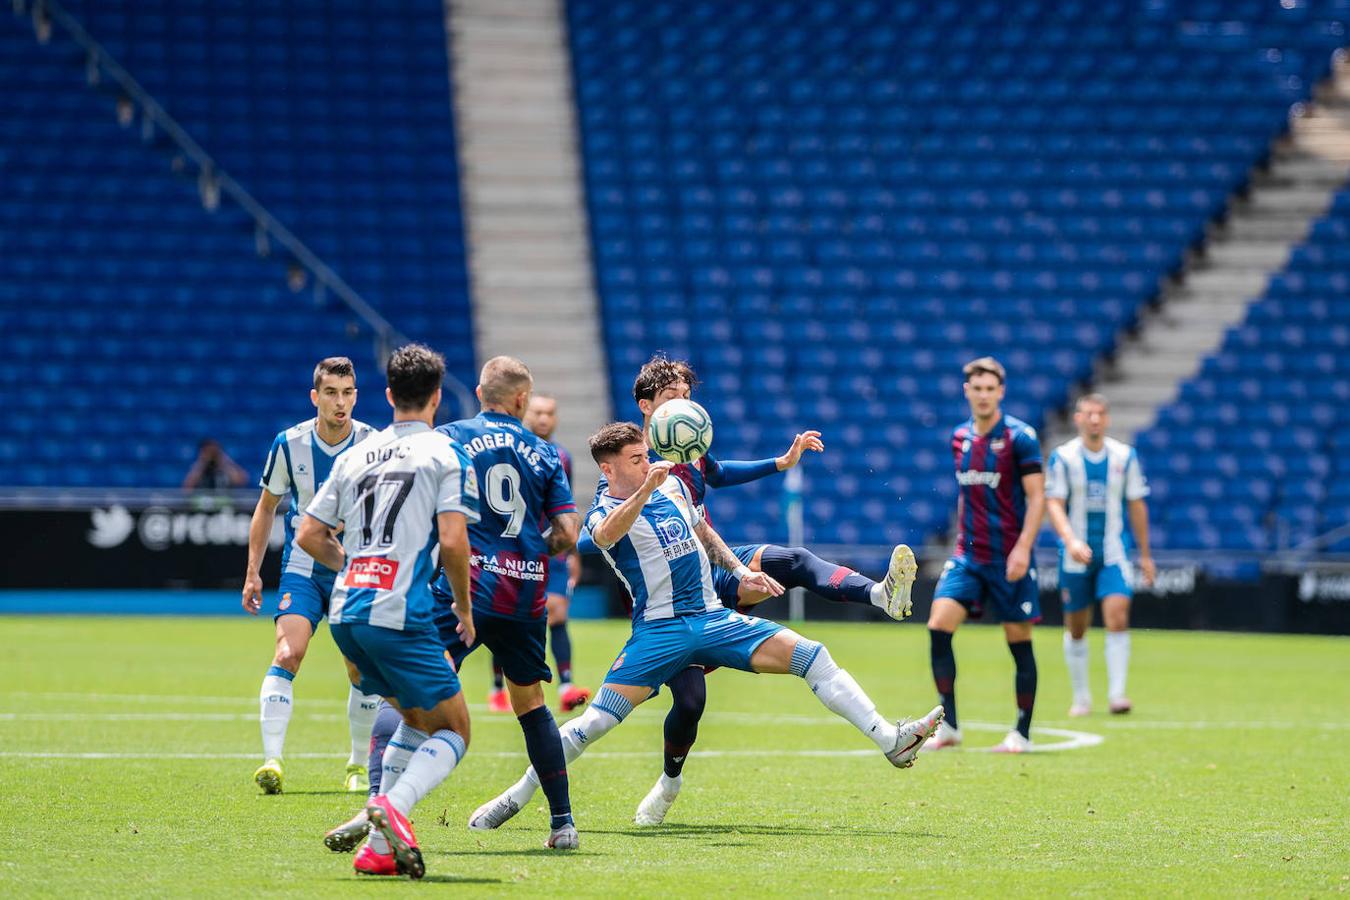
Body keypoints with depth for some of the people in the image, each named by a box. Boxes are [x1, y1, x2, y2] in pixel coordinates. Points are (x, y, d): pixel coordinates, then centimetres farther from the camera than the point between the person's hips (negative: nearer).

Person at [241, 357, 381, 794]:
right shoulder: (289, 445, -7)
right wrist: (253, 573, 4)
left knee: (363, 671, 1)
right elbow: (266, 508, 7)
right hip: (303, 568, -1)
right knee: (287, 653, -19)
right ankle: (272, 761, -23)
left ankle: (359, 765, 20)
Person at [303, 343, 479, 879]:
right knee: (454, 731, 1)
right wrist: (464, 609, 4)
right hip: (399, 614, -7)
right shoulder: (445, 454, 0)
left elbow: (309, 536, 18)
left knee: (418, 718, 22)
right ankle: (389, 811, -26)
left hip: (346, 611, 7)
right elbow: (453, 540, -11)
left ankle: (380, 845, 10)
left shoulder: (355, 456, 18)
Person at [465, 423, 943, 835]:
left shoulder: (673, 483, 12)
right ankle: (515, 797, -6)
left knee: (810, 656, -7)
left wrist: (740, 570, 19)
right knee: (599, 718, -17)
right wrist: (646, 489, -49)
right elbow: (607, 533, -34)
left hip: (712, 618, 5)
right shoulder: (603, 512, -8)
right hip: (658, 629, -5)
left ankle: (890, 741, -8)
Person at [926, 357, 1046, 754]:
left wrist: (1022, 548, -19)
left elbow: (1037, 497, -10)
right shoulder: (960, 438, 9)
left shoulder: (1019, 436, -7)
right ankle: (948, 725, -4)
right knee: (939, 625, -11)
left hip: (1009, 559, -5)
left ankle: (1022, 733, 12)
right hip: (968, 556, 5)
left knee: (1019, 642, 1)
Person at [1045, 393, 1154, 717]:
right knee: (1076, 627, 7)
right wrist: (1071, 540, -25)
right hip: (1076, 554, 0)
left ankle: (1116, 693, -16)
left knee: (1117, 616, -17)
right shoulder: (1063, 457, -3)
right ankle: (1081, 697, 22)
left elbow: (1136, 505, 9)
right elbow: (1054, 504, -8)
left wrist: (1145, 555, 11)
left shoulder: (1124, 456, 2)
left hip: (1114, 553, 0)